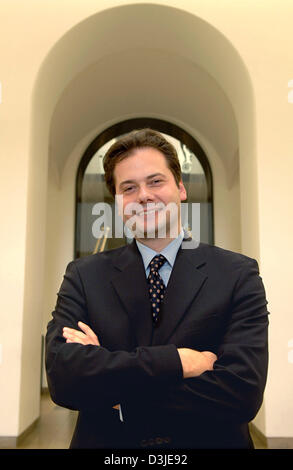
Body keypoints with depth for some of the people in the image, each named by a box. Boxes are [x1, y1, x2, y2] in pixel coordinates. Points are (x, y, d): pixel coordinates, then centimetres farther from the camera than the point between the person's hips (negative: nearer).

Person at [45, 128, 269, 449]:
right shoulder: (84, 276, -8)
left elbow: (243, 392, -22)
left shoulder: (238, 274, -13)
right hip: (106, 446, 1)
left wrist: (112, 386, -19)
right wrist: (177, 361, -27)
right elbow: (61, 376, -20)